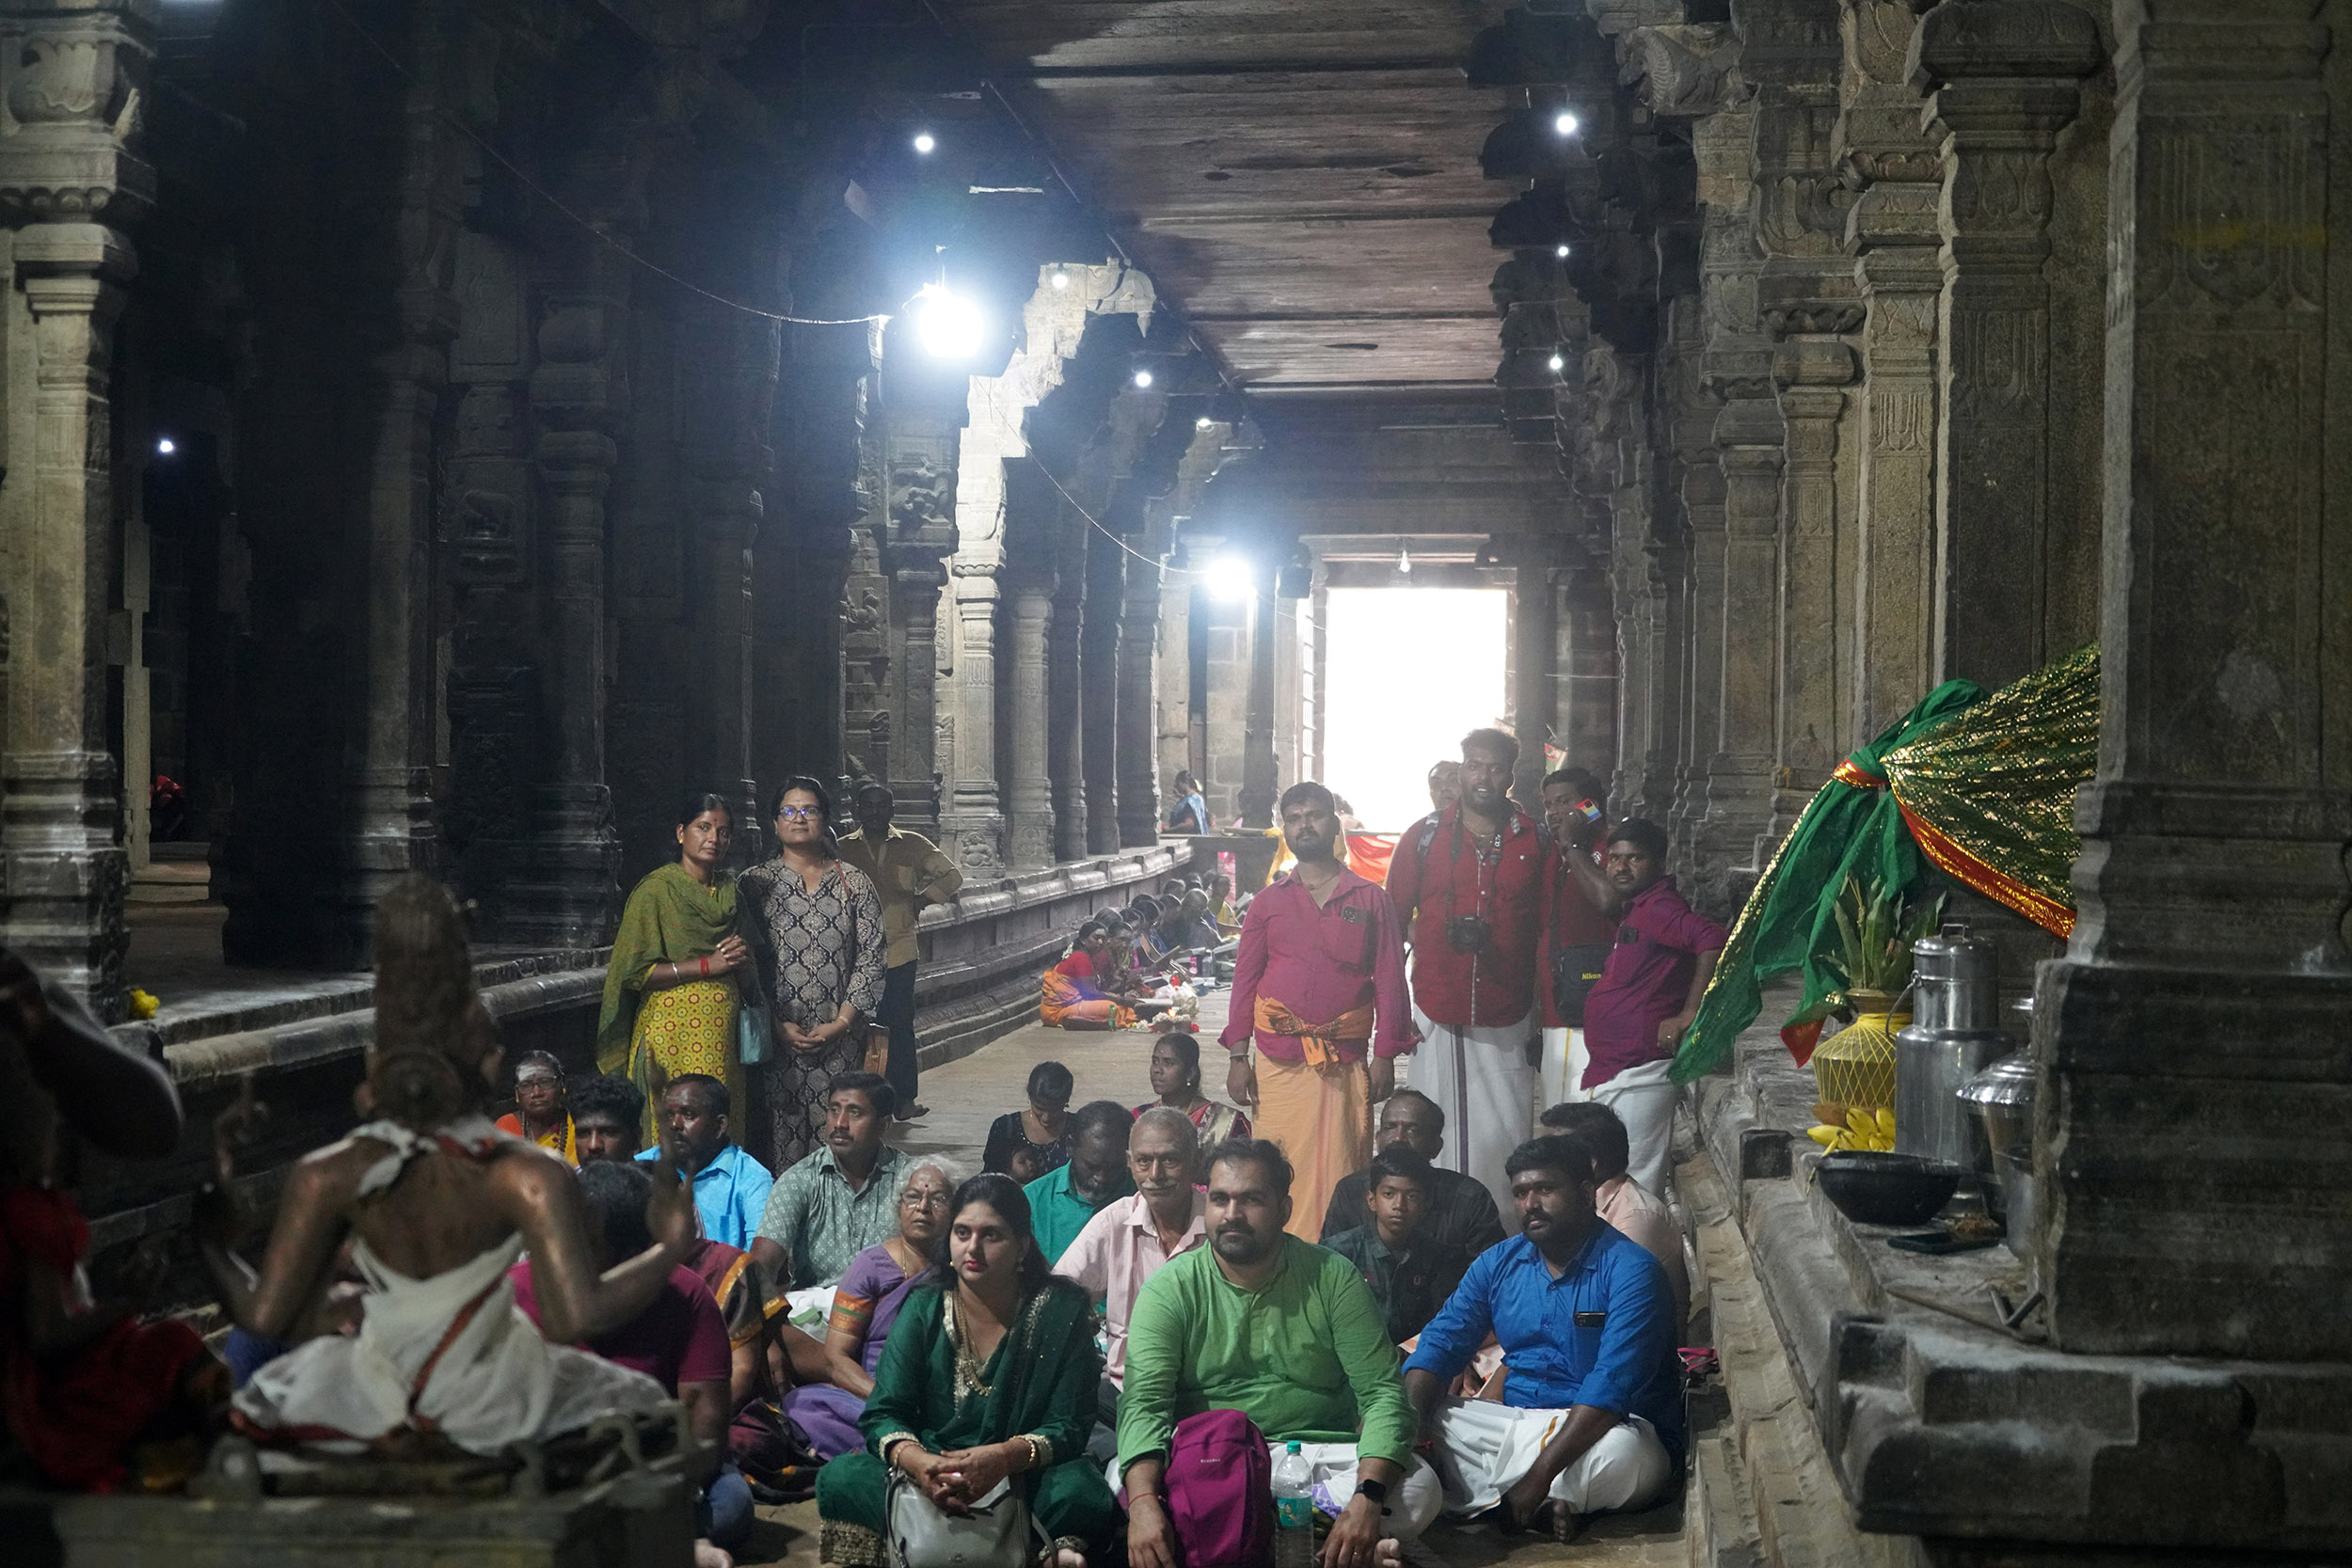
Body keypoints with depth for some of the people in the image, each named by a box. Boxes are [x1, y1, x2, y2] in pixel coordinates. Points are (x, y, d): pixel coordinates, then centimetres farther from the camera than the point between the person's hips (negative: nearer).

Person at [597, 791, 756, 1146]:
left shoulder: (732, 891, 14)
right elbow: (636, 971, -9)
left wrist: (741, 959, -4)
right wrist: (707, 965, -12)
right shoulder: (656, 890, -3)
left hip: (723, 1029, 5)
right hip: (672, 1029, -5)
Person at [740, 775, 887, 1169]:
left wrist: (842, 1023, -6)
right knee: (780, 1139, -5)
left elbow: (871, 956, 4)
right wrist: (778, 1026, -8)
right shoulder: (756, 883, 5)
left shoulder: (853, 883, 9)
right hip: (776, 1038, -1)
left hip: (840, 1040, 1)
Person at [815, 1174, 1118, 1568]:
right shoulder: (924, 1308, 3)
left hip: (1023, 1478, -3)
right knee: (841, 1478, -28)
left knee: (1080, 1491, -35)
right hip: (934, 1473, 3)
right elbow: (883, 1415, -4)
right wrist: (918, 1462, -28)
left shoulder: (1063, 1311, -2)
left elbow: (1068, 1427, -7)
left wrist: (1003, 1458, -29)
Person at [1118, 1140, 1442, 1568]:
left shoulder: (1333, 1279, 0)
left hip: (1321, 1454, 1)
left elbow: (1382, 1394, -6)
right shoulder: (1170, 1289, -1)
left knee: (1419, 1488, -27)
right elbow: (1144, 1402, -14)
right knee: (1126, 1480, -32)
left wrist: (1367, 1498, -27)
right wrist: (1143, 1504, -35)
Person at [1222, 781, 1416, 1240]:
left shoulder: (1369, 899, 7)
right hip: (1280, 1060, 1)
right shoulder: (1269, 901, 11)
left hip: (1347, 1061, -1)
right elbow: (1245, 977, 10)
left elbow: (1390, 979, 5)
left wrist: (1385, 1055, -2)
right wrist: (1237, 1056, 2)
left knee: (1341, 1168, -3)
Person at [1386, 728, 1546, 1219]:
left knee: (1505, 1135, 1)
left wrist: (1541, 1017, 4)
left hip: (1506, 1019, 0)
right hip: (1437, 1013, 0)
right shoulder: (1426, 837, 3)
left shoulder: (1533, 841, 4)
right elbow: (1393, 921, 6)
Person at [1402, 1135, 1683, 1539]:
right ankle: (1547, 1505, -24)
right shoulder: (1498, 1264, 9)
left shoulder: (1630, 1271, -13)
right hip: (1517, 1426, 6)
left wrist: (1538, 1475, -32)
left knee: (1623, 1452, -41)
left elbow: (1612, 1386, -24)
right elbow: (1440, 1346, 5)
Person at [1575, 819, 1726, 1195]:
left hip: (1638, 1076, -11)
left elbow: (1712, 941, -27)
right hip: (1610, 1073, 11)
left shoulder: (1659, 908, -14)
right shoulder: (1633, 911, 17)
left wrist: (1688, 1015, -23)